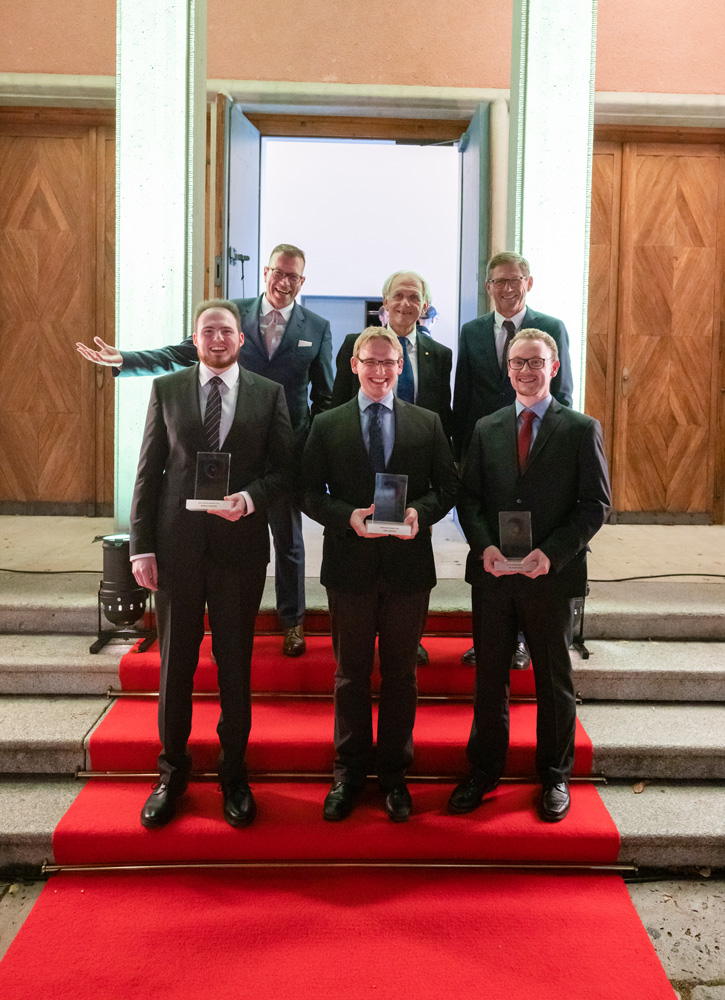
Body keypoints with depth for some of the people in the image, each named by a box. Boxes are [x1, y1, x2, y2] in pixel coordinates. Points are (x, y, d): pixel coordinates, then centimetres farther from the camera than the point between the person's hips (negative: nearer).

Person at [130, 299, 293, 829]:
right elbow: (149, 471, 3)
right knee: (175, 661, 9)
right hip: (176, 543, 1)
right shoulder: (166, 389, 6)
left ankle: (234, 773, 26)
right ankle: (173, 770, 27)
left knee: (236, 662, 9)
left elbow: (284, 468, 4)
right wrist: (141, 545, -2)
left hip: (240, 543, 0)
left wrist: (251, 498, -16)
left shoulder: (269, 394, 5)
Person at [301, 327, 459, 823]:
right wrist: (347, 516, -16)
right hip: (350, 564, 0)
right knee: (351, 674, 11)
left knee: (401, 674, 10)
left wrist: (420, 513, -14)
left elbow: (449, 486, 5)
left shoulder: (428, 423, 6)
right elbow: (310, 493, 1)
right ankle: (350, 772, 26)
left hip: (407, 564, 1)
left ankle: (395, 774, 25)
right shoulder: (327, 425, 4)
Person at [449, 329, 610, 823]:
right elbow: (469, 497, 7)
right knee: (489, 677, 11)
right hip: (493, 574, 3)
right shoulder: (487, 428, 8)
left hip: (552, 577, -2)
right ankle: (484, 772, 27)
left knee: (555, 680, 12)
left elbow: (596, 503, -5)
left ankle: (555, 776, 29)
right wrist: (485, 546, -11)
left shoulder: (582, 429, -1)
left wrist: (552, 552, -17)